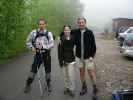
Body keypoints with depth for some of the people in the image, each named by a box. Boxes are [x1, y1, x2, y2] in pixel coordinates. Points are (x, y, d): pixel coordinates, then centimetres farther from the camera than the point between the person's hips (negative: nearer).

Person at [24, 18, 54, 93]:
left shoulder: (49, 33, -7)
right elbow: (28, 41, 4)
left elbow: (52, 44, -12)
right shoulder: (34, 32, -5)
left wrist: (43, 46, -26)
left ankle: (48, 84, 31)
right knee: (33, 69, 0)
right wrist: (32, 47, -12)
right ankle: (28, 84, 18)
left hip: (46, 54, 0)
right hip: (38, 54, 0)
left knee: (48, 69, 11)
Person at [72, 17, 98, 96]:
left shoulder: (89, 32, -8)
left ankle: (95, 88, 23)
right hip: (79, 57, 3)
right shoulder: (75, 32, -2)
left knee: (91, 73, 4)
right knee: (82, 72, 14)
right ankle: (84, 87, 31)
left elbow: (93, 45, -7)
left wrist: (92, 56, -13)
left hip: (88, 57, -3)